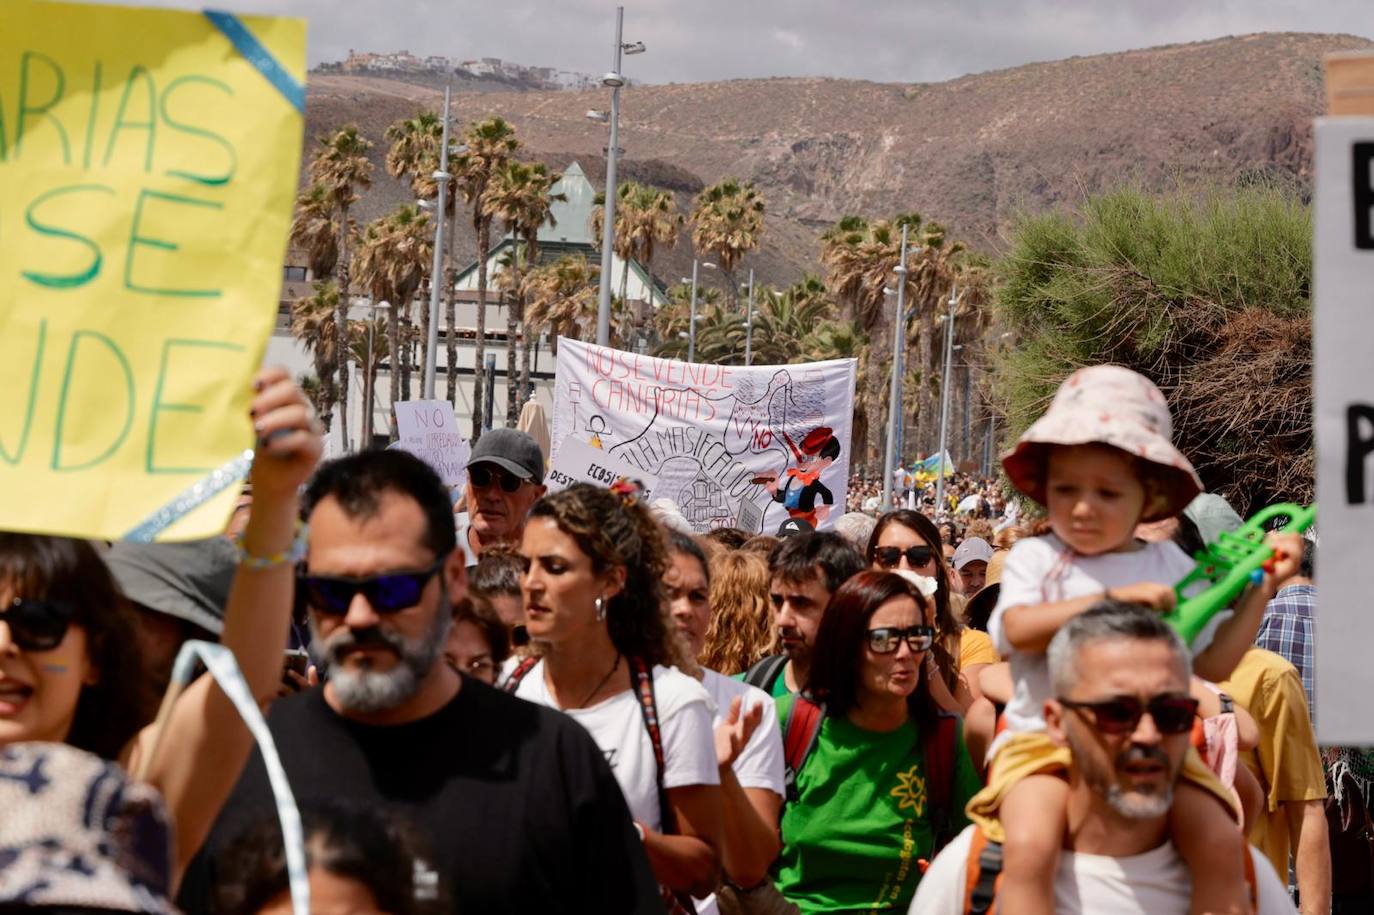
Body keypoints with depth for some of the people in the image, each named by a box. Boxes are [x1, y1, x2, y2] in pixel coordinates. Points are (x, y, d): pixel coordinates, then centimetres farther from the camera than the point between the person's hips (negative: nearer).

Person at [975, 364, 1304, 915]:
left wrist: (1261, 588, 7)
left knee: (1220, 844, -18)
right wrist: (1114, 597, -19)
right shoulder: (1035, 558, 5)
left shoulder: (1169, 567, 12)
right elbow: (1019, 629, -16)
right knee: (1030, 847, -30)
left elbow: (1212, 664, 10)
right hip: (1044, 741, -3)